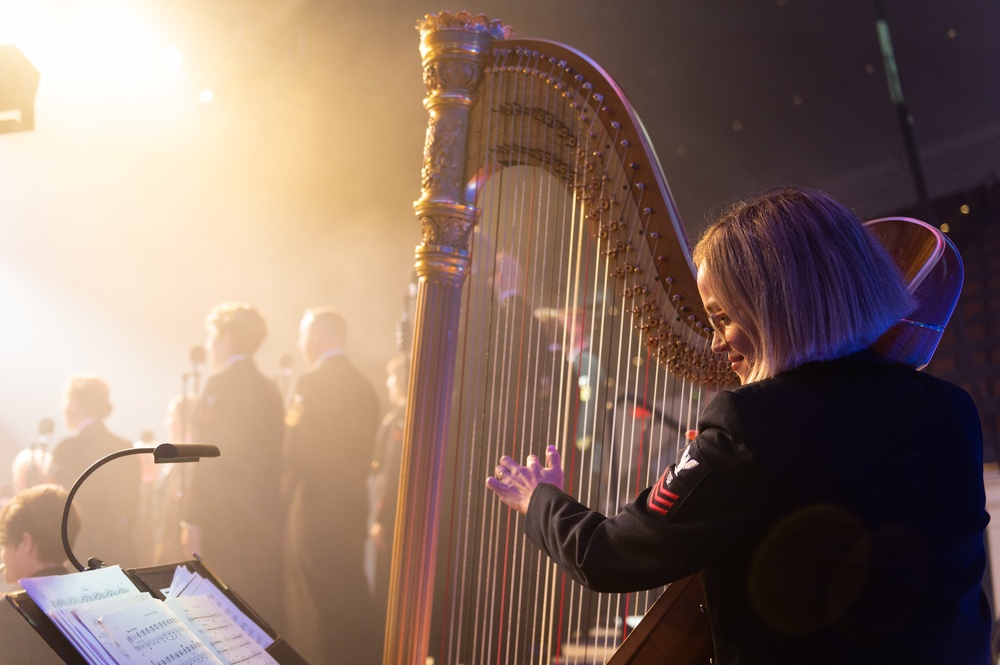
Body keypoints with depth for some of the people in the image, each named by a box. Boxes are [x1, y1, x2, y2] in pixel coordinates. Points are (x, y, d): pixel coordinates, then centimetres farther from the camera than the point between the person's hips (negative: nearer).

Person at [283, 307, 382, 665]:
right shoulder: (362, 383, 10)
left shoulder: (312, 382, -13)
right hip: (353, 504, 8)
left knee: (326, 605, -3)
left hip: (317, 505, -8)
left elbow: (297, 452, -15)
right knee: (353, 600, 16)